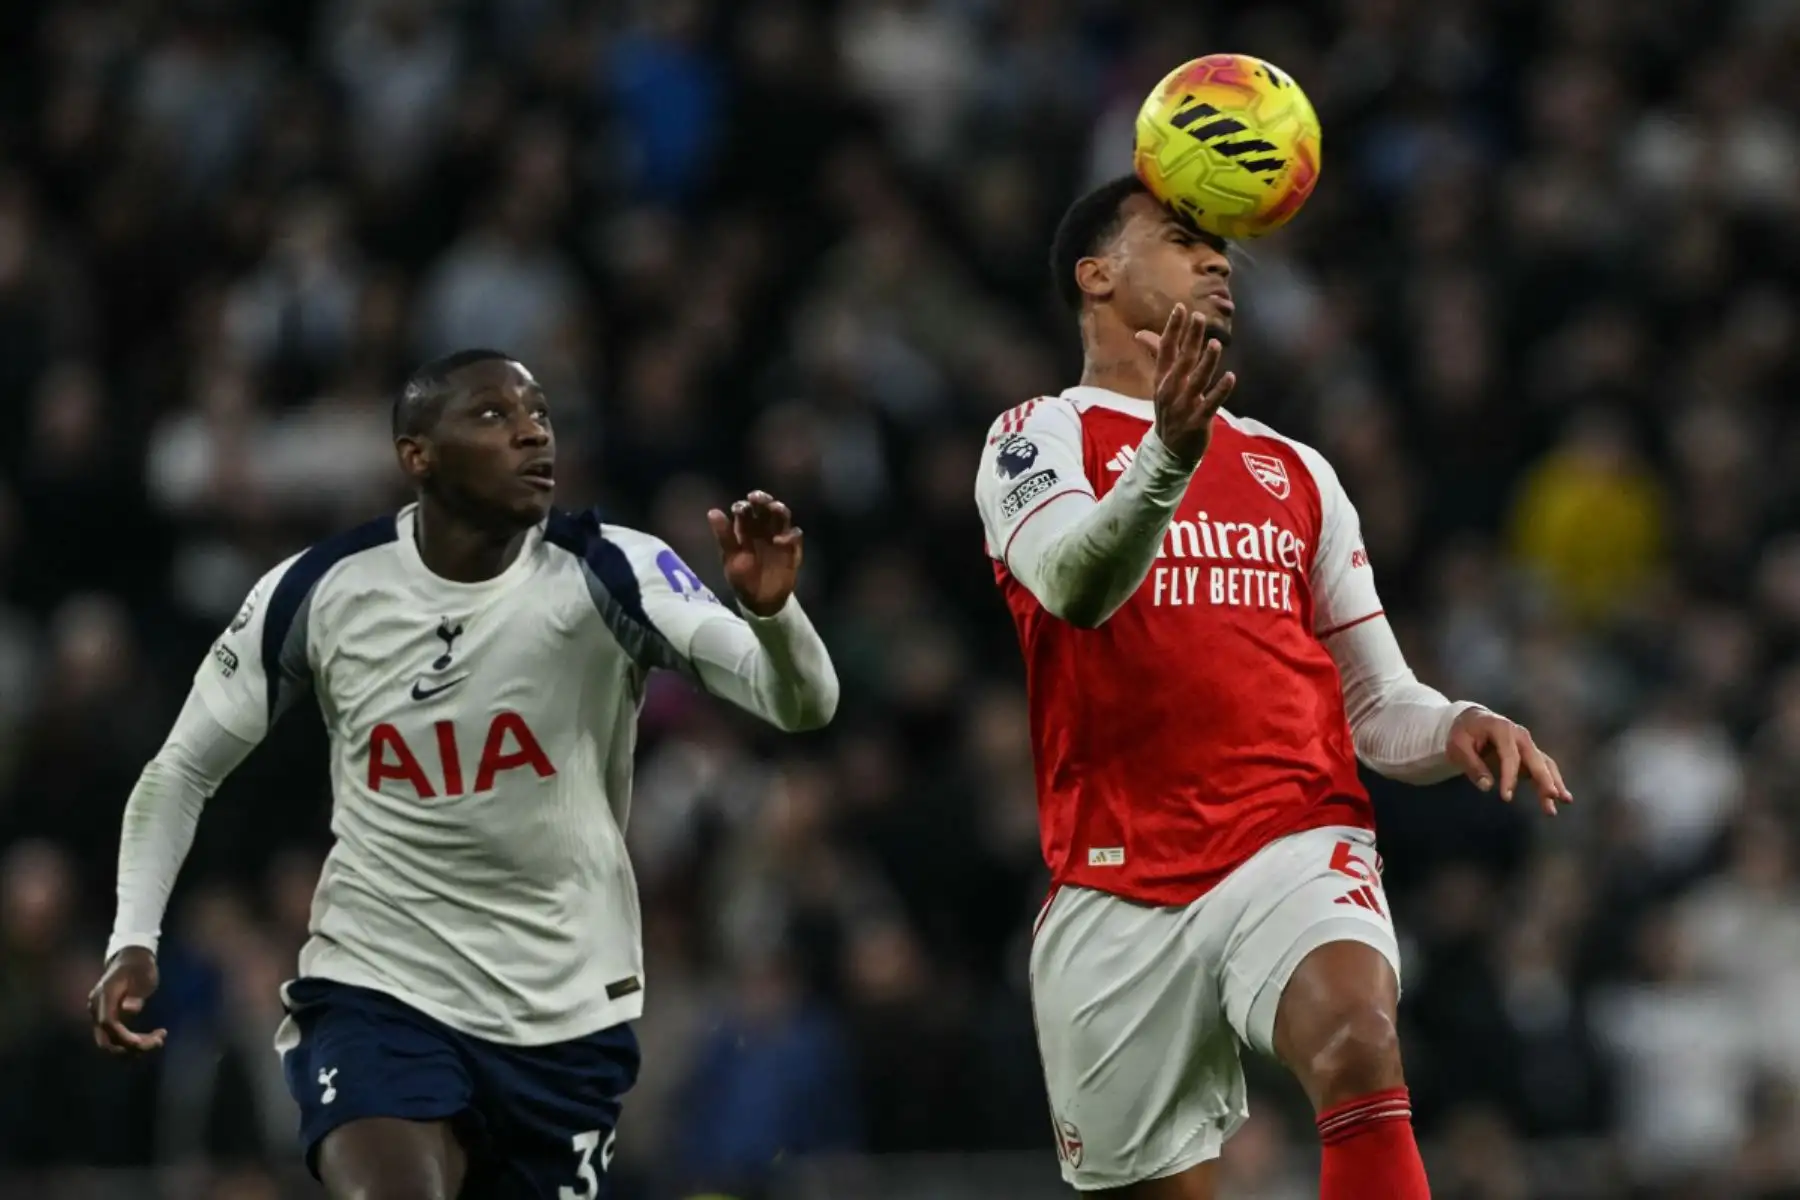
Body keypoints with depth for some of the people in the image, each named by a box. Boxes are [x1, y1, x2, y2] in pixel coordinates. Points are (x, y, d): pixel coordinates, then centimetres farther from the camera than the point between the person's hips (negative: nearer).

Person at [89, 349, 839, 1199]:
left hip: (566, 1015, 1)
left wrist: (770, 611, -44)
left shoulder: (606, 575, -12)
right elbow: (181, 771, 6)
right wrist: (133, 941, -7)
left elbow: (802, 704, -22)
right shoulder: (319, 593, -8)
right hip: (378, 988, -1)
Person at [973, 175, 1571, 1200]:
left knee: (1361, 1051, -30)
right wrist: (1169, 456, -37)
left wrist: (1458, 730, -2)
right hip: (1119, 885, -2)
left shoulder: (1296, 472, 20)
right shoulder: (1042, 437, 5)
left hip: (1297, 845, 2)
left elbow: (1377, 702, 21)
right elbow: (1074, 583, -18)